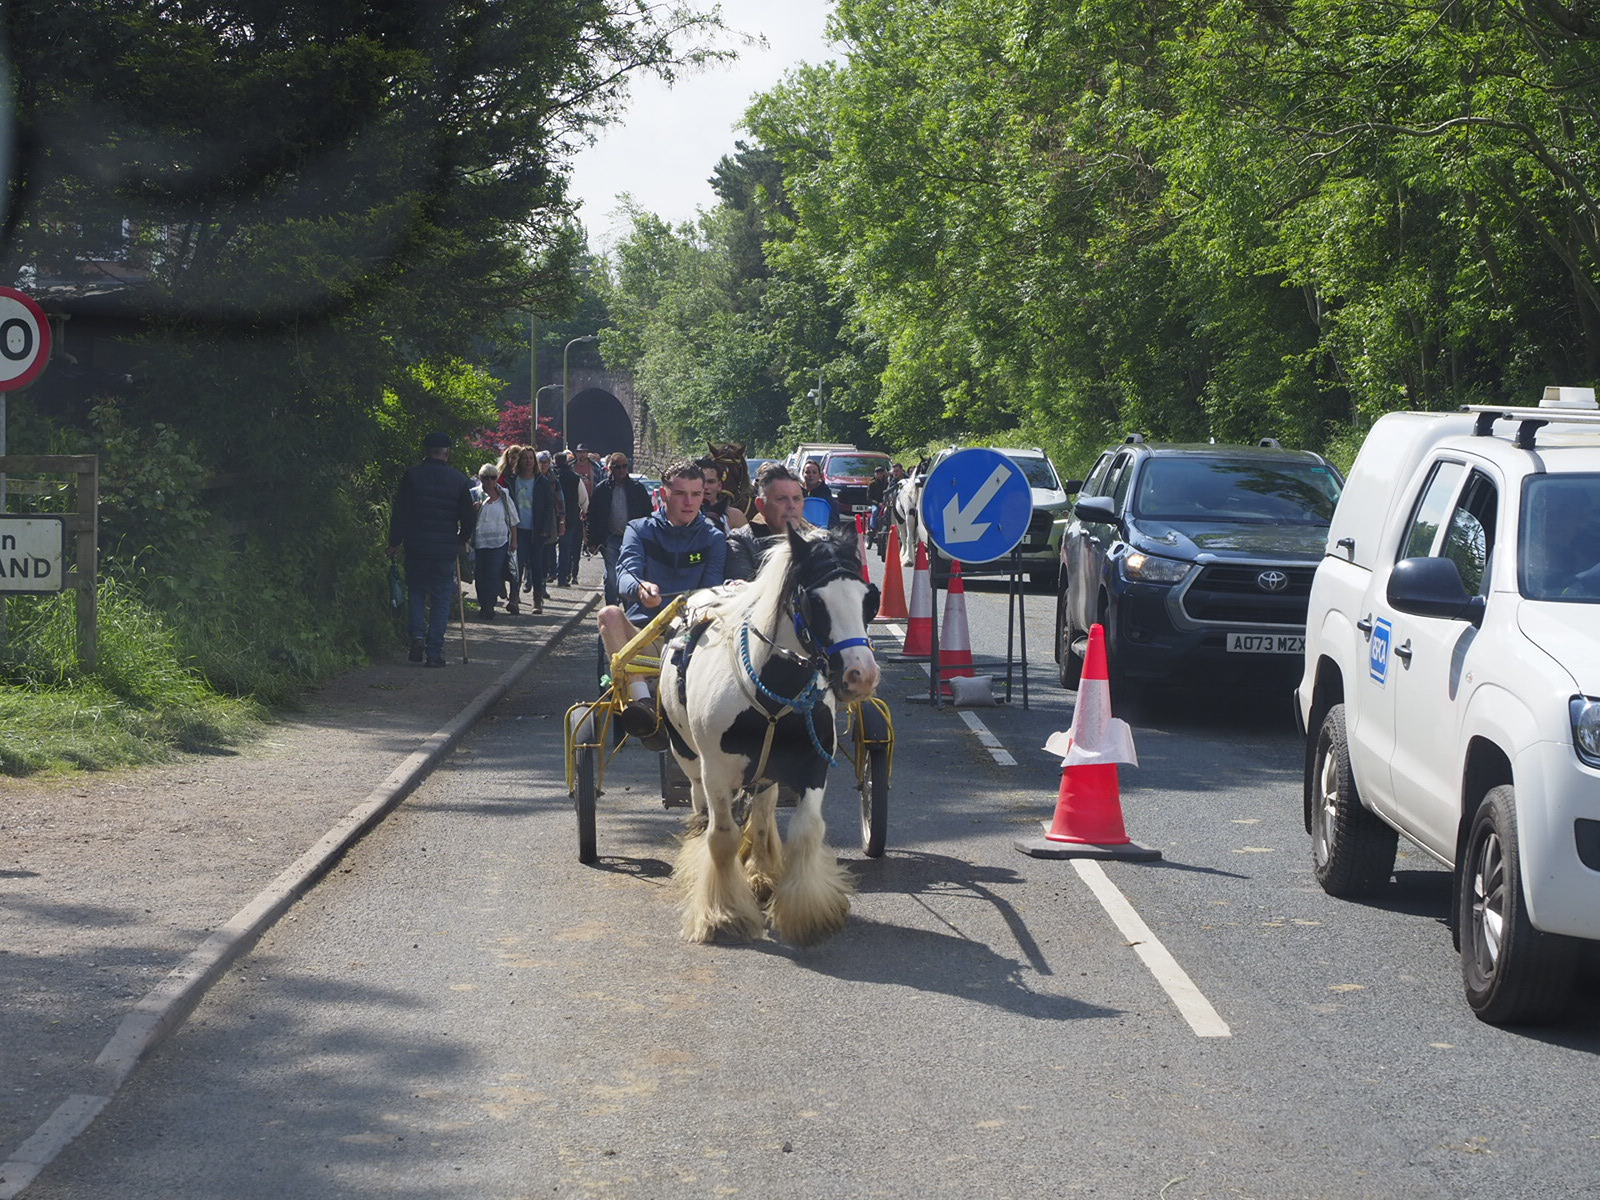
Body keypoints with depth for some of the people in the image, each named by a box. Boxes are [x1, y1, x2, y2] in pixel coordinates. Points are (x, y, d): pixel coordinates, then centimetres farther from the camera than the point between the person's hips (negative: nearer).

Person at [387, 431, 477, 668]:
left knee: (416, 592, 18)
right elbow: (469, 517, 4)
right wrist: (462, 540, 21)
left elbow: (400, 513, -4)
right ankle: (435, 652, 1)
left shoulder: (411, 475, -3)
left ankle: (418, 635, -1)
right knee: (442, 599, 6)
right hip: (446, 549, 0)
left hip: (416, 548, 0)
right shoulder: (459, 480, 0)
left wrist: (395, 542, 4)